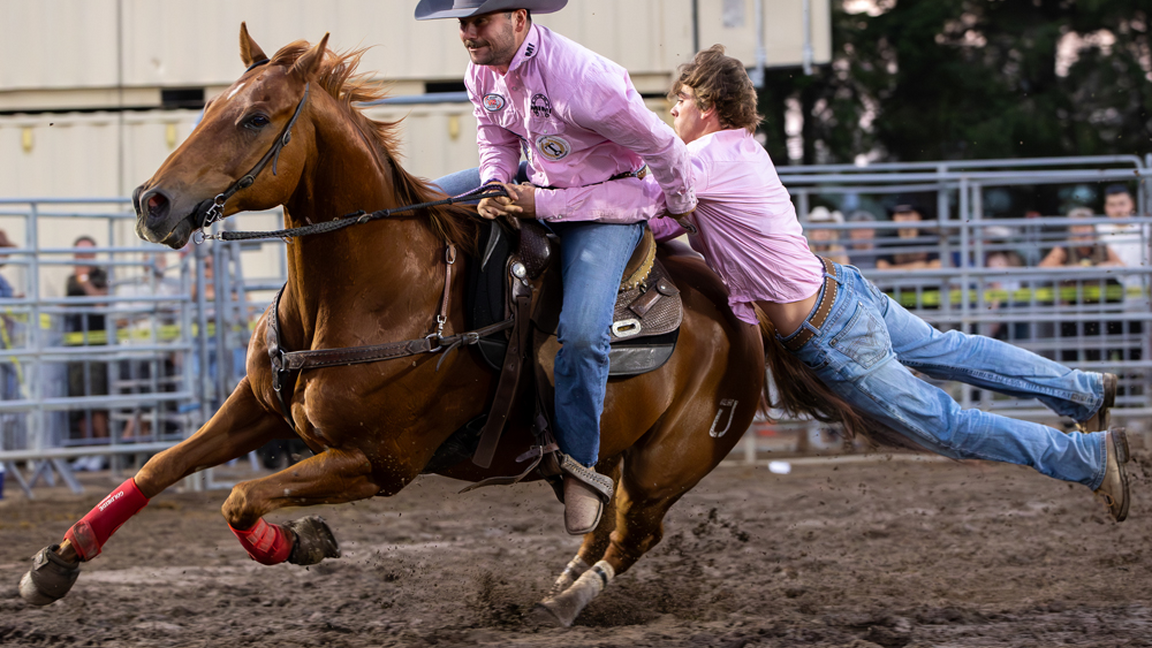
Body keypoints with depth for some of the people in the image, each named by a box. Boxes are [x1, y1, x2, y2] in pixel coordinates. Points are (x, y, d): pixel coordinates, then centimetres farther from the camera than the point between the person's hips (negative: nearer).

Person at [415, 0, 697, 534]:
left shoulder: (583, 81, -34)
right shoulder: (483, 73, -9)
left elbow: (661, 146, -21)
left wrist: (680, 208, -4)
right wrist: (495, 186, -12)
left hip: (609, 204, -8)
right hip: (538, 185, 8)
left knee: (582, 333, -25)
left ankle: (580, 467, -9)